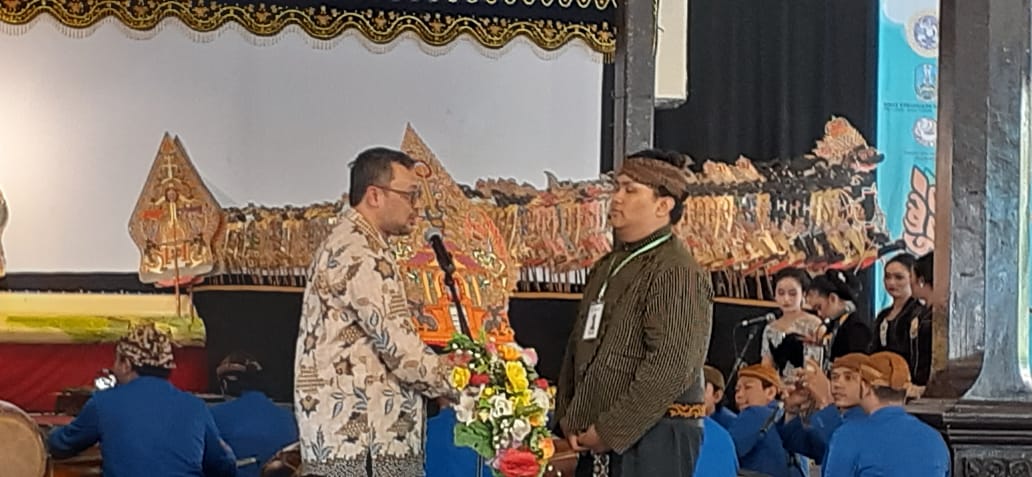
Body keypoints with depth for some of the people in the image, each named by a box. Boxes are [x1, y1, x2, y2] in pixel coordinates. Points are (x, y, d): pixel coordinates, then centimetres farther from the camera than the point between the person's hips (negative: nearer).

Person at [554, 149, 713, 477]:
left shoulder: (677, 274, -12)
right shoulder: (606, 269, 17)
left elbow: (669, 368, -20)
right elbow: (577, 348, 23)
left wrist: (610, 433, -17)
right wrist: (568, 418, 9)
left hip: (653, 440, -9)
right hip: (596, 443, 9)